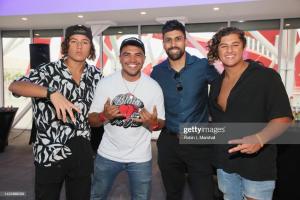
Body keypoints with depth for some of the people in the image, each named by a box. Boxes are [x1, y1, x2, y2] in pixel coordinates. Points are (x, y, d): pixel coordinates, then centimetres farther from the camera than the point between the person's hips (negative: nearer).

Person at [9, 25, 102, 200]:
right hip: (49, 153, -3)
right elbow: (15, 86, -28)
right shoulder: (48, 71, -12)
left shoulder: (96, 75, 1)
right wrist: (52, 92, -42)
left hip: (82, 153, 4)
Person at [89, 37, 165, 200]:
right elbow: (91, 120, -4)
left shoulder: (154, 87, -10)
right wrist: (104, 116, -26)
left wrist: (153, 123, -25)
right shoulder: (105, 83, -9)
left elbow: (161, 123, -3)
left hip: (140, 158, 0)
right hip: (108, 155, 1)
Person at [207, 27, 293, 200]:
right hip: (224, 160, 5)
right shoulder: (216, 83, 6)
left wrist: (260, 138, -30)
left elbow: (283, 117, -14)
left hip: (257, 162, -5)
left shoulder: (266, 76, -11)